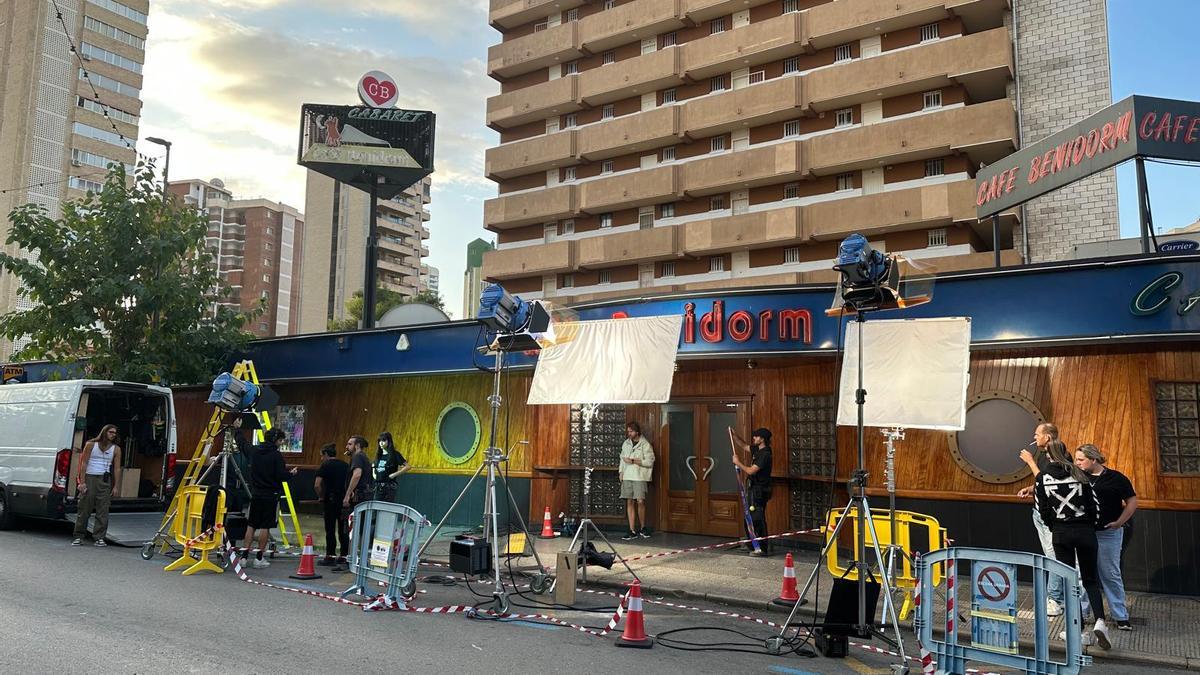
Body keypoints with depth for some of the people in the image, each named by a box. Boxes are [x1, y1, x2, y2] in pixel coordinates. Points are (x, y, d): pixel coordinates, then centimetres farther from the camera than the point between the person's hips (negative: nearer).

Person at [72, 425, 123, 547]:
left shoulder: (116, 449, 7)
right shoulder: (91, 444, 4)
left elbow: (117, 468, 6)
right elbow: (84, 463, 1)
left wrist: (116, 486, 1)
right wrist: (82, 482, -6)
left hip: (105, 480, 2)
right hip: (89, 478, -1)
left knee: (103, 510, -2)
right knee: (84, 508, 0)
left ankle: (99, 538, 3)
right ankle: (78, 537, 9)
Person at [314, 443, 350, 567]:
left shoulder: (326, 466, -5)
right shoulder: (346, 465, 11)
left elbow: (317, 485, -14)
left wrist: (321, 496, 0)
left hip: (330, 501, -5)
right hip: (344, 501, 5)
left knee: (330, 530, 1)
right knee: (343, 529, 9)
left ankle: (330, 556, 3)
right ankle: (344, 556, 13)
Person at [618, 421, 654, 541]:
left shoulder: (645, 444, -3)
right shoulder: (626, 444, 15)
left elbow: (650, 461, -10)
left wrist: (633, 461, -12)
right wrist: (621, 472, 7)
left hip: (640, 477, -5)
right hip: (627, 477, 5)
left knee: (640, 501, -11)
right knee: (630, 502, 2)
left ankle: (643, 528, 7)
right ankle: (632, 531, 4)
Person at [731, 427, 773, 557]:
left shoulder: (765, 454, -18)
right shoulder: (757, 450, 11)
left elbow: (751, 470, -22)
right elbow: (744, 445, 27)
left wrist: (738, 463, -9)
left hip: (759, 491, -10)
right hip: (753, 489, 10)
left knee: (758, 519, -7)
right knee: (750, 518, 14)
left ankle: (763, 549, -2)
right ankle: (754, 546, 22)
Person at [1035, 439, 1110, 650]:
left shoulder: (1042, 479, -4)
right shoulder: (1078, 474, -3)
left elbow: (1043, 510, -4)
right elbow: (1094, 504, -2)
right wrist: (1092, 526, 14)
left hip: (1061, 534, -1)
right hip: (1085, 532, 1)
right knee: (1090, 580, 12)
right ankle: (1099, 621, -9)